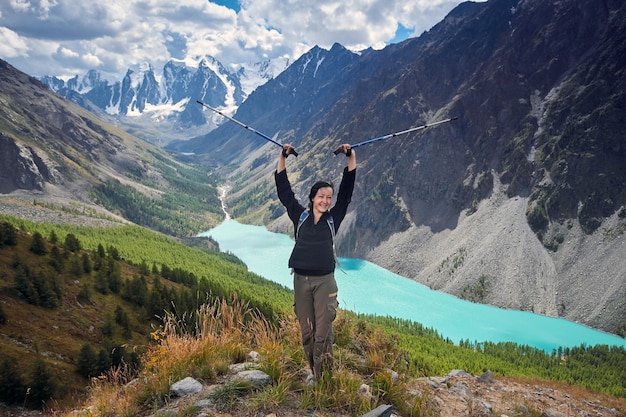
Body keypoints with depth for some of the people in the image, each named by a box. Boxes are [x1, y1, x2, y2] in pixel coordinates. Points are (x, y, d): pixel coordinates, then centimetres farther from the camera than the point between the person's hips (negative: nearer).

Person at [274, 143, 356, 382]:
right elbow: (284, 191, 5)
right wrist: (282, 158, 3)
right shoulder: (300, 216, 5)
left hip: (325, 280, -1)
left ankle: (324, 376, 6)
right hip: (301, 279, 2)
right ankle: (313, 372, 22)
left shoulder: (333, 218, 4)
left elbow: (347, 191, 0)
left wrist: (351, 158, -4)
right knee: (306, 331, 9)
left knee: (323, 331, -3)